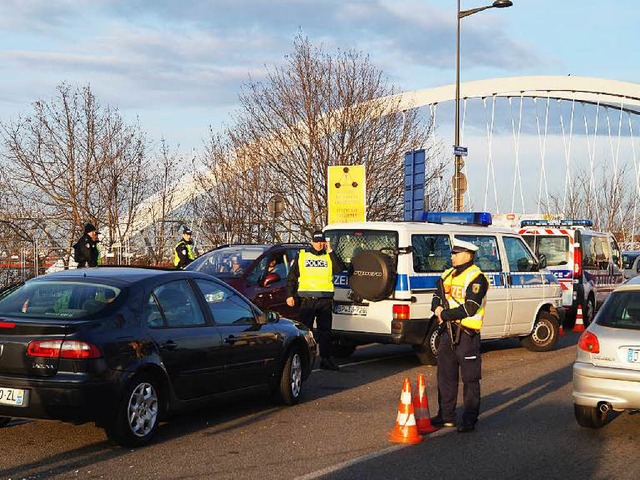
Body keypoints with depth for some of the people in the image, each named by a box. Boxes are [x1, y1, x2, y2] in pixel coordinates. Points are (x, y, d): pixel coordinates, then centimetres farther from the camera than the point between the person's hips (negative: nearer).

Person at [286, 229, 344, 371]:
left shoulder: (329, 257, 11)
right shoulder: (301, 256, 9)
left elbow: (340, 269, -9)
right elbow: (291, 278, 9)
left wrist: (330, 251, -8)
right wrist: (289, 295, 0)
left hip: (325, 300, 2)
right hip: (307, 299, -1)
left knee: (325, 331, 6)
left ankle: (326, 359, 12)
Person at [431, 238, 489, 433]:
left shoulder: (476, 278, -11)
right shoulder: (448, 275, 14)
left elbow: (469, 309, -20)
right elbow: (437, 298, 18)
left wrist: (445, 314, -15)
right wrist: (438, 308, -6)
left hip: (467, 334, -8)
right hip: (448, 331, 8)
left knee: (470, 379, -1)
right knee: (445, 376, 14)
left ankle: (469, 420, 5)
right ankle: (446, 416, 24)